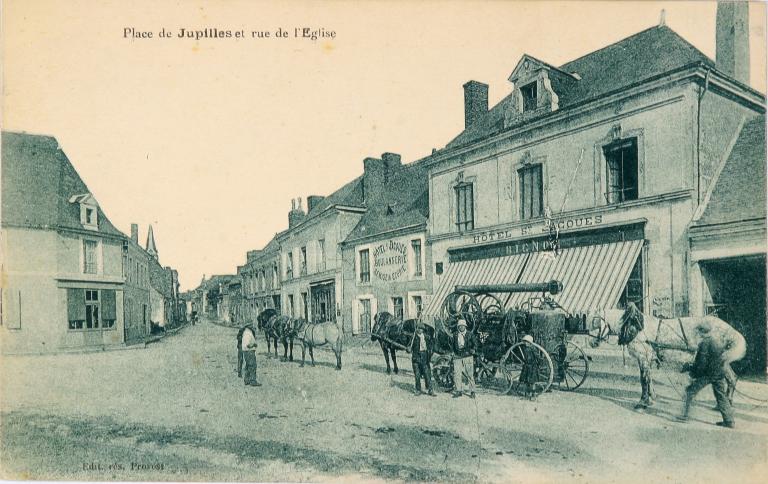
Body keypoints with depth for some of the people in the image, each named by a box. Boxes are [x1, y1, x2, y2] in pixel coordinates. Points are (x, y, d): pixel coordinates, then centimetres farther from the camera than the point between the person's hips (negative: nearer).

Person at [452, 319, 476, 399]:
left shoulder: (470, 335, 5)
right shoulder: (455, 335, 12)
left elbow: (475, 344, 3)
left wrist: (473, 349, -11)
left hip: (467, 356, -2)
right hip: (458, 356, 3)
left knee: (470, 374, -3)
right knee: (456, 373, -3)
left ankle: (472, 392, 7)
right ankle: (458, 391, 7)